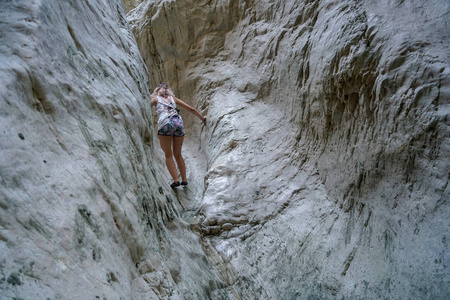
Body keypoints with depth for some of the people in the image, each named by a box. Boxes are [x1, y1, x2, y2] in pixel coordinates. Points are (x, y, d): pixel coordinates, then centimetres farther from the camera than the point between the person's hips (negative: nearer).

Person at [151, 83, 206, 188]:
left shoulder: (156, 99, 21)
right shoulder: (173, 98, 27)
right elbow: (191, 109, 27)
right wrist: (202, 118, 37)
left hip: (165, 124, -3)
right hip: (178, 123, 3)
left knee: (168, 155, 6)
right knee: (178, 154, 16)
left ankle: (176, 180, -5)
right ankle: (184, 179, 13)